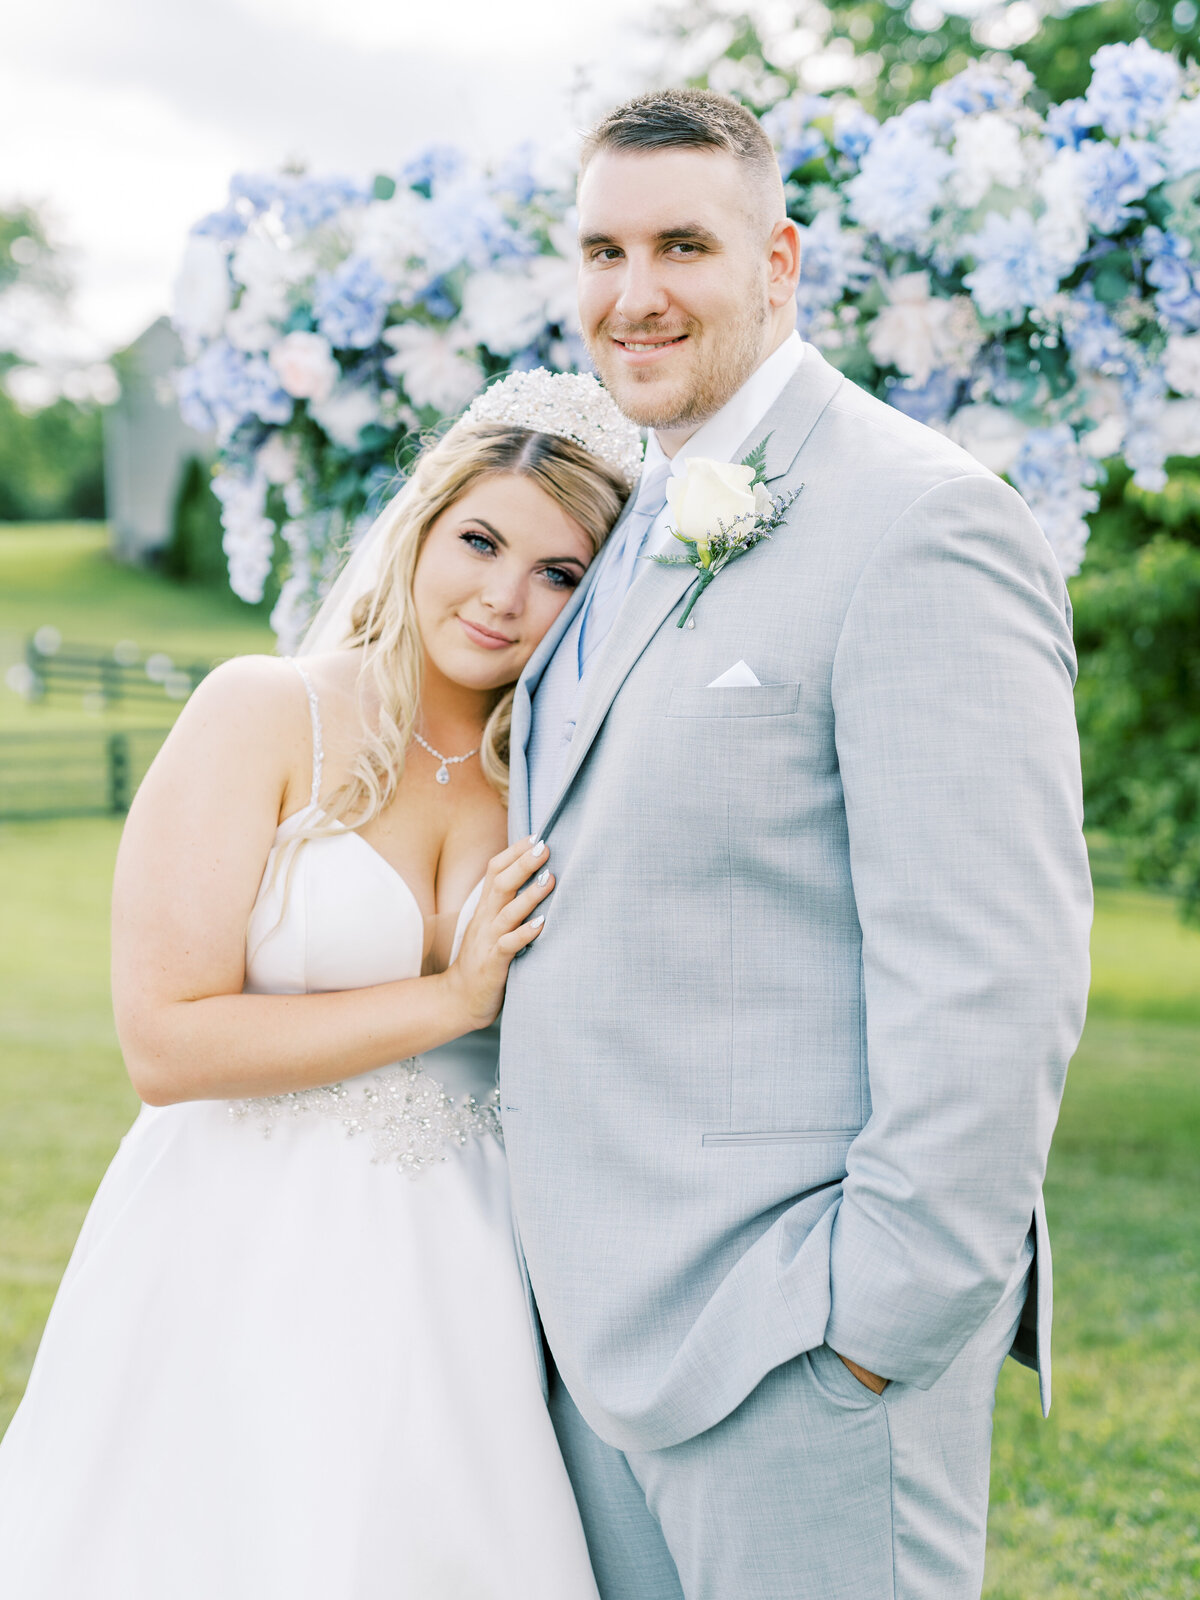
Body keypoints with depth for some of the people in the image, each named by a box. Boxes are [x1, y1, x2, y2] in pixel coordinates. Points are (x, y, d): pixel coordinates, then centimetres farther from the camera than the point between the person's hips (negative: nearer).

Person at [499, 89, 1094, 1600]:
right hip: (603, 1310, 9)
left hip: (795, 1343, -8)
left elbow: (994, 990, -20)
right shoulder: (648, 529, 13)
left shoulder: (920, 527, -15)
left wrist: (883, 1327, -19)